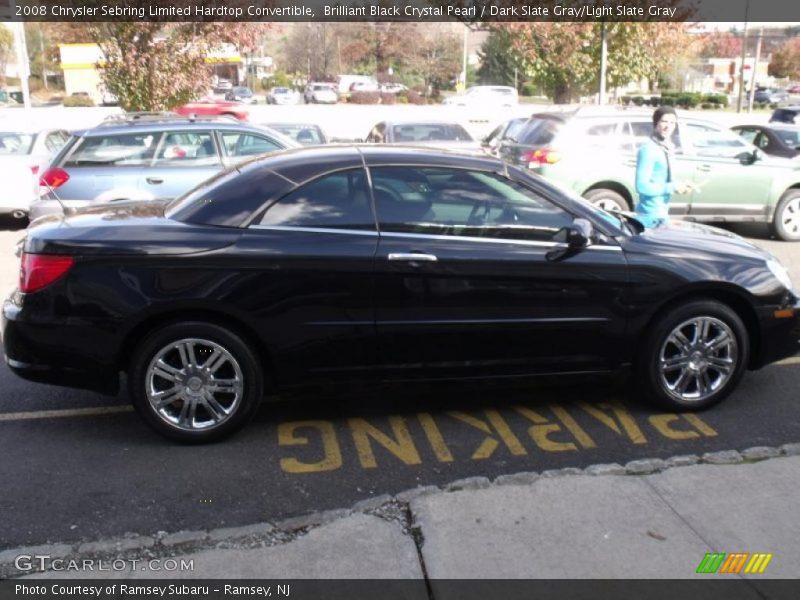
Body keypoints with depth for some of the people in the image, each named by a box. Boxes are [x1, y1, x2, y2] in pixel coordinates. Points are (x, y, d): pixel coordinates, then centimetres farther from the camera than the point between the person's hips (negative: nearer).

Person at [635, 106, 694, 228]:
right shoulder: (648, 149, -18)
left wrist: (678, 186, 2)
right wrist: (673, 187, -19)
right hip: (651, 213, -10)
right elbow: (642, 186, -24)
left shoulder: (667, 148, 11)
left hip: (661, 211, 10)